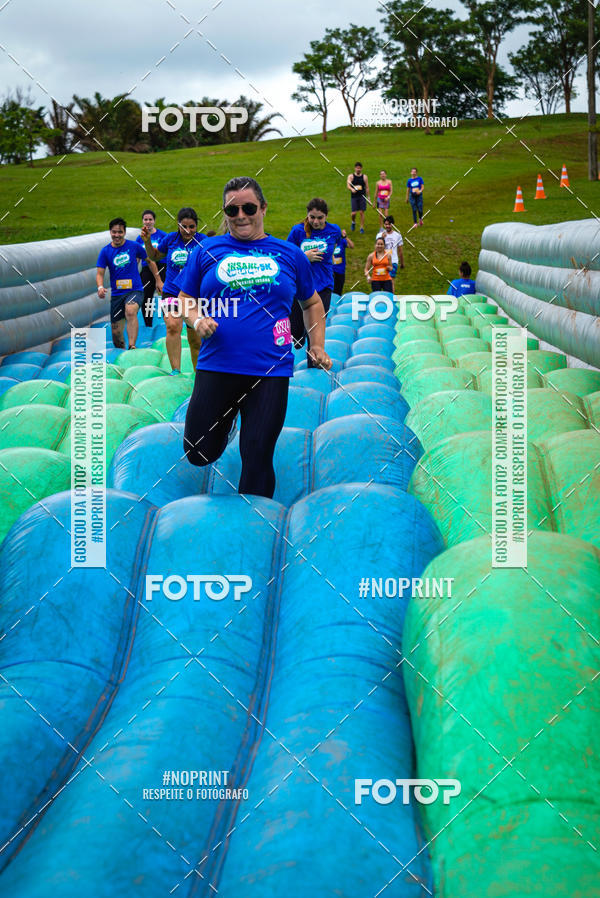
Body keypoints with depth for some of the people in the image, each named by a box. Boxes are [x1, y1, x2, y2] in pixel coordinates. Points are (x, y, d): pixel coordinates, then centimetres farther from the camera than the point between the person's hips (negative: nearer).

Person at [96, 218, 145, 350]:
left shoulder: (134, 246, 0)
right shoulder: (105, 251, 3)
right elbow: (100, 273, -1)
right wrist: (100, 287, -22)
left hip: (135, 290, -3)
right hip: (116, 293, 3)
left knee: (130, 311, -36)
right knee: (116, 333, 2)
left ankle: (132, 347, -43)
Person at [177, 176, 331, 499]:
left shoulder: (289, 254, 9)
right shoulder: (206, 251, 7)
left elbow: (312, 303, 20)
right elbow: (185, 299, 14)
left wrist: (317, 346, 10)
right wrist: (197, 319, -7)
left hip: (270, 372, -1)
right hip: (216, 366, 1)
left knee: (257, 460, -1)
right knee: (200, 454, 5)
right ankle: (225, 420, 39)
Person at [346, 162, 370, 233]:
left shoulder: (364, 177, 4)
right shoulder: (351, 176, 1)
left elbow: (367, 188, 6)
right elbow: (348, 185, -11)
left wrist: (368, 197, 1)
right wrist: (352, 189, -33)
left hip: (362, 196, 1)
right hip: (354, 197, -1)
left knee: (362, 212, -1)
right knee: (354, 213, -5)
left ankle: (362, 228, 8)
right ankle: (353, 222, 27)